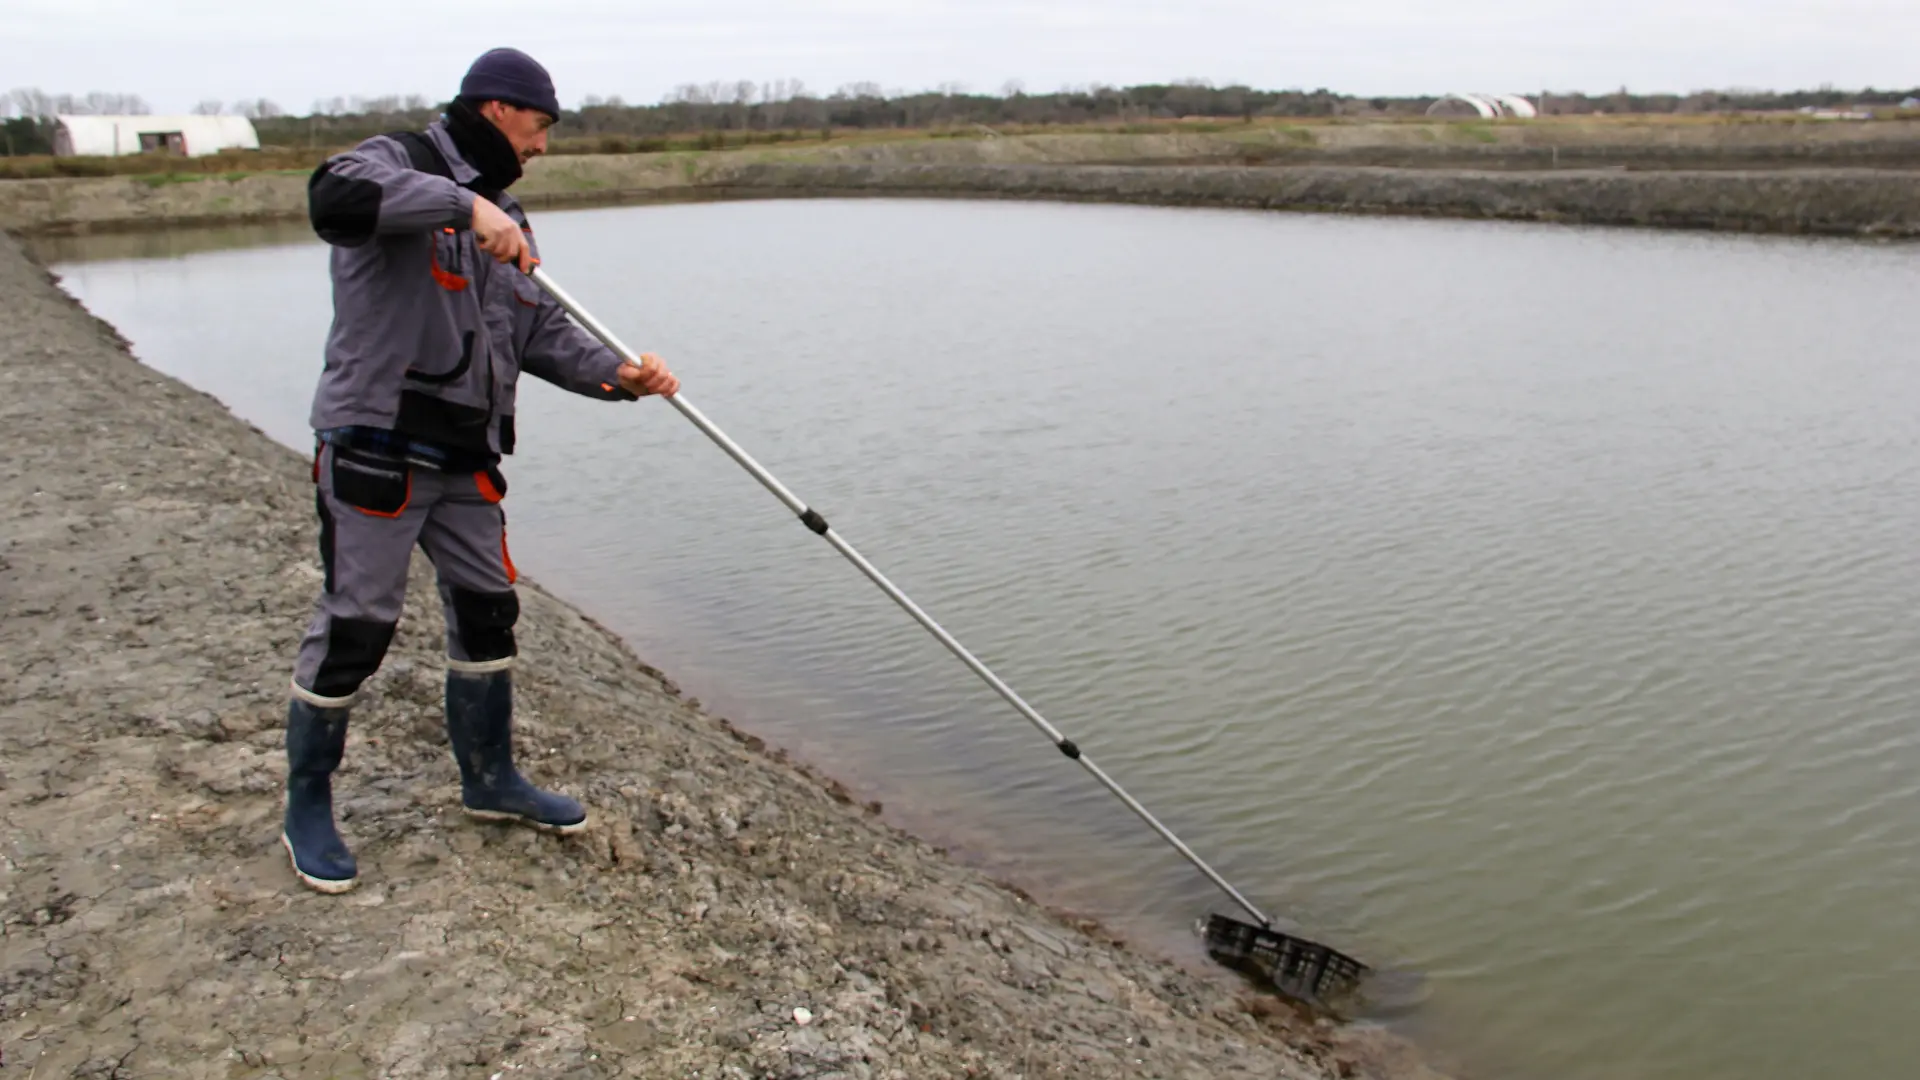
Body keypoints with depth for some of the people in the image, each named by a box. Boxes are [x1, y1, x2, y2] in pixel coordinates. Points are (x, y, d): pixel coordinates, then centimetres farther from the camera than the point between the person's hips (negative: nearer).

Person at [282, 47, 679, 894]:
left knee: (488, 615, 14)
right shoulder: (396, 163, -8)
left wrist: (619, 374, -3)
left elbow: (543, 334, 13)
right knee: (354, 625, -1)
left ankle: (490, 782, 31)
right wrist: (464, 203, -36)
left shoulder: (505, 219, 16)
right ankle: (307, 810, 17)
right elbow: (336, 194, -33)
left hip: (466, 458, 8)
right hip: (375, 449, -8)